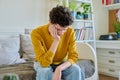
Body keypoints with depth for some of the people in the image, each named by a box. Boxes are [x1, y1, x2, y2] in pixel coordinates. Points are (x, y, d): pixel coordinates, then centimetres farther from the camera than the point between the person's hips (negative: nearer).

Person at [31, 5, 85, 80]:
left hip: (62, 63, 2)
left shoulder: (70, 32, -19)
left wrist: (59, 68, -36)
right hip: (43, 64, -2)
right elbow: (44, 62, -31)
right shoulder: (37, 33, -27)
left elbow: (74, 56, -18)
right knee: (45, 72, -35)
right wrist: (56, 41, -38)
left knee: (76, 70, -27)